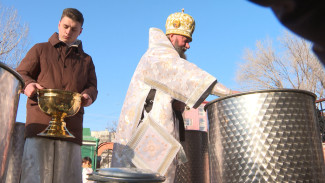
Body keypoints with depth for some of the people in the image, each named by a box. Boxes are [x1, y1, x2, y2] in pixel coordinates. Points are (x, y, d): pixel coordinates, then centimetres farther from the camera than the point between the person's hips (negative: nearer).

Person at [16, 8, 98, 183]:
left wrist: (88, 95, -8)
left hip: (71, 127, 2)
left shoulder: (86, 60, 26)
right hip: (40, 122, -1)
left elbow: (92, 87, 18)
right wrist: (28, 84, -10)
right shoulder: (40, 49, 21)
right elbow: (20, 74, 14)